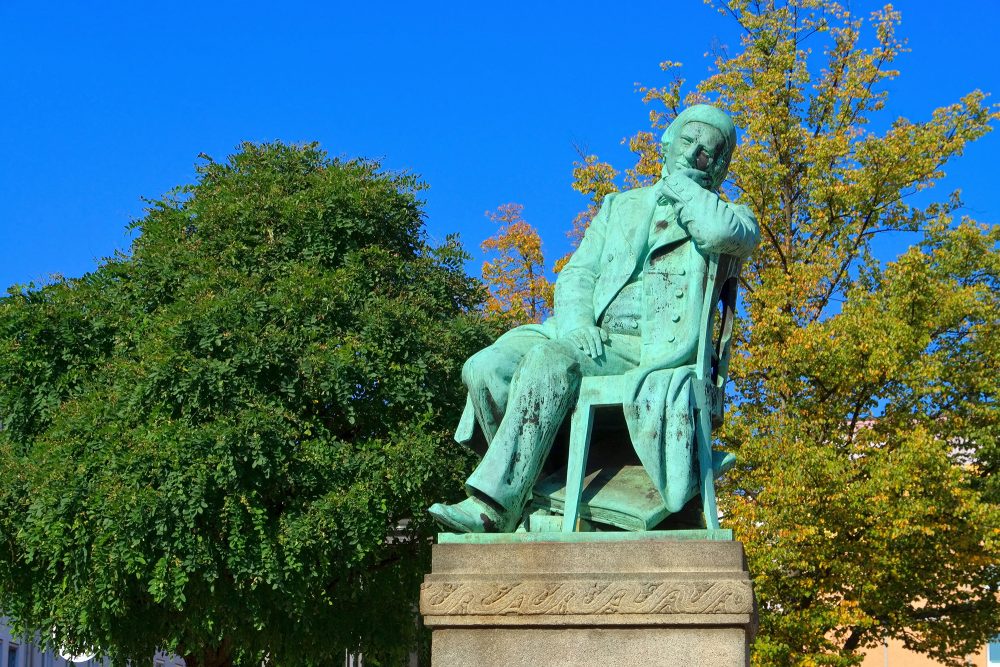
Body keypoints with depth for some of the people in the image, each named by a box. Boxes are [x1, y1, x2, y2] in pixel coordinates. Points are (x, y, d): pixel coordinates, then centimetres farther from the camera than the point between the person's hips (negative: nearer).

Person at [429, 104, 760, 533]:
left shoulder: (730, 218, 14)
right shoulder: (620, 206, 29)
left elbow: (724, 232, -14)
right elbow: (577, 274, 18)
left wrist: (680, 187, 5)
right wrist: (575, 324, -5)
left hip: (653, 351, -5)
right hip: (592, 338, 6)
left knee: (548, 360, -32)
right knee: (486, 368, -20)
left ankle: (494, 507, -36)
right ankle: (533, 498, -16)